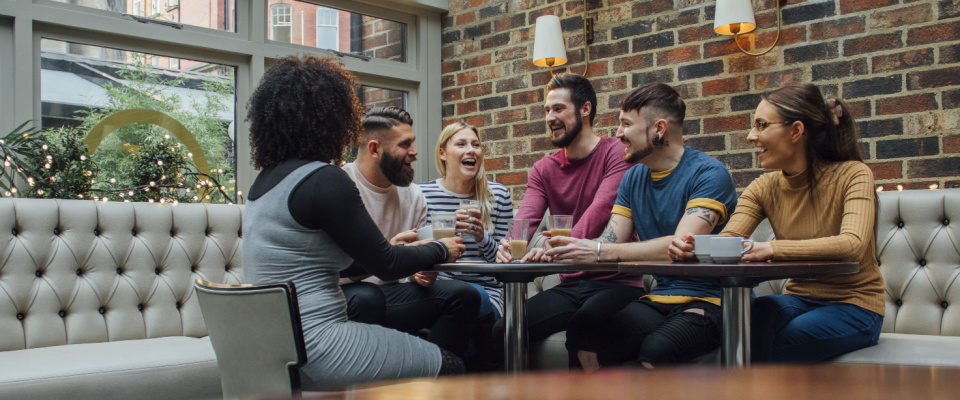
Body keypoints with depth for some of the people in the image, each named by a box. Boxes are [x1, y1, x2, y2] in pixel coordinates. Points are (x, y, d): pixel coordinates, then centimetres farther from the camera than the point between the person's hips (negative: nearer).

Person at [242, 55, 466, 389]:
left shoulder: (266, 180, 10)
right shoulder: (324, 179, -18)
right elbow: (386, 266, -12)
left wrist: (395, 249, 23)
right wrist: (442, 250, 5)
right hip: (313, 349, -10)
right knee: (449, 367, 3)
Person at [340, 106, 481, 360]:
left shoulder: (412, 194, 11)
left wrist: (422, 272, -9)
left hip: (390, 290, 6)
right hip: (343, 292, -6)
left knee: (464, 295, -13)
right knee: (364, 300, -39)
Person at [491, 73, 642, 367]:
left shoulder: (616, 152, -4)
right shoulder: (543, 169, 14)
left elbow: (601, 210, -21)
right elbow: (526, 219, -2)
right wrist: (510, 245, -27)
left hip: (618, 282, -5)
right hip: (570, 285, 5)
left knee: (581, 330, -36)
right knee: (504, 330, -18)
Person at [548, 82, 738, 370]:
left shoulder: (709, 174, -9)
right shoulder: (633, 178, 14)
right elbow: (610, 242, 7)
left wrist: (597, 252, -30)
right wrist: (565, 249, -16)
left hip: (708, 301, -5)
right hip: (657, 300, 6)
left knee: (655, 350, -35)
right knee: (581, 341, -20)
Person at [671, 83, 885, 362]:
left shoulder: (852, 175, -12)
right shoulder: (764, 188, 2)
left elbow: (852, 245, -29)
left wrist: (773, 248, -42)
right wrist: (692, 247, -35)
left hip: (855, 305, -4)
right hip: (800, 300, 4)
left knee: (754, 351, -26)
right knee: (759, 311, -31)